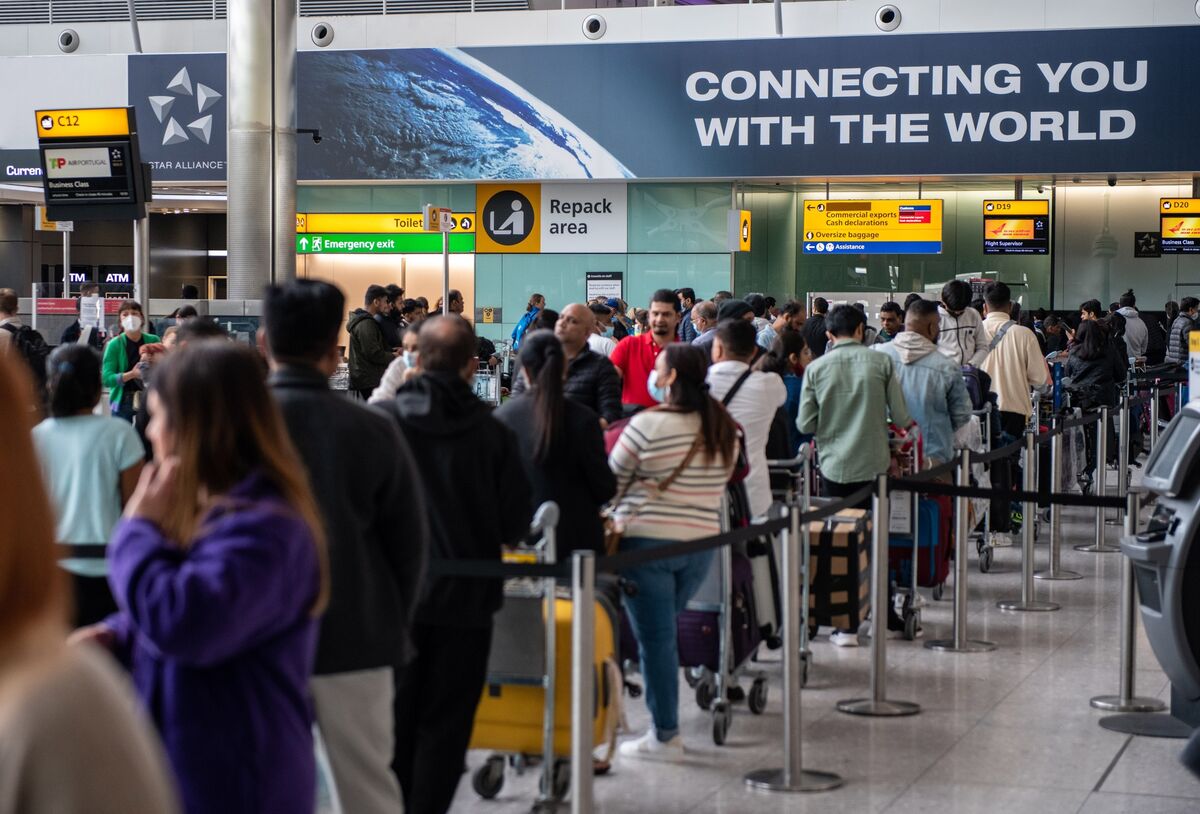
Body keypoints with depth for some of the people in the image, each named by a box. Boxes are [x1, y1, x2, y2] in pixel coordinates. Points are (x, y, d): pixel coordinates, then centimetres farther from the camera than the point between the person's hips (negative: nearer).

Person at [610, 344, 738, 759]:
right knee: (662, 633, 18)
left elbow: (612, 482, -3)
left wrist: (611, 519, 15)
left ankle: (665, 735, 4)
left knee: (655, 637, 1)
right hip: (702, 540, 6)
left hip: (647, 541, -6)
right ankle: (664, 722, 20)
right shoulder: (725, 429, 5)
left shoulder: (647, 424, -12)